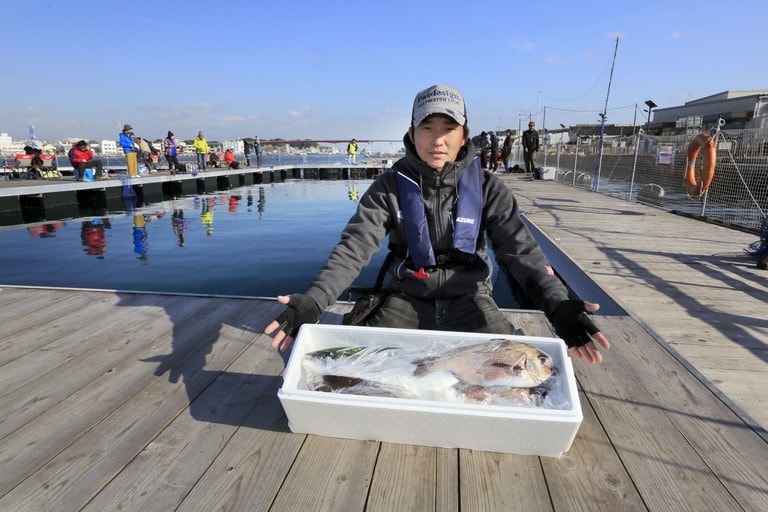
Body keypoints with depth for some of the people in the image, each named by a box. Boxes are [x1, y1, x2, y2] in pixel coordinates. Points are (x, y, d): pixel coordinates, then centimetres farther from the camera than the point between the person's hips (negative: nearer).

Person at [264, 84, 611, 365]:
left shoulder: (488, 189, -5)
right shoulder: (391, 187, -7)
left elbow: (521, 251, -13)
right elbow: (354, 247, -16)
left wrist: (558, 307, -31)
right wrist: (313, 301, -32)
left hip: (468, 299, 0)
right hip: (407, 299, 0)